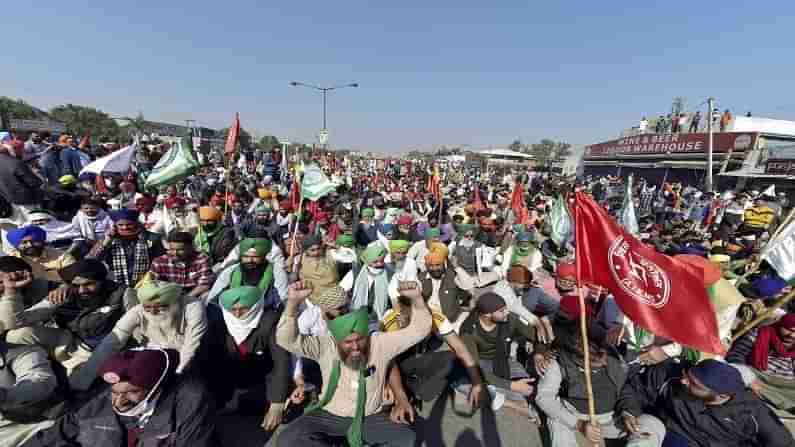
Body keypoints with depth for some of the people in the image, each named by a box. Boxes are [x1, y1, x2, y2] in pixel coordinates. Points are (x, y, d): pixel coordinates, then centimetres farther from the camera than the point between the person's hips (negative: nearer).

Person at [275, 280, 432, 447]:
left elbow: (418, 330, -17)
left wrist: (416, 298, -35)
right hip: (330, 416, 1)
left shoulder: (380, 343, -14)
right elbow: (286, 339, -24)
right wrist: (293, 302, -40)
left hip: (370, 417, 0)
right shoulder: (325, 346, -14)